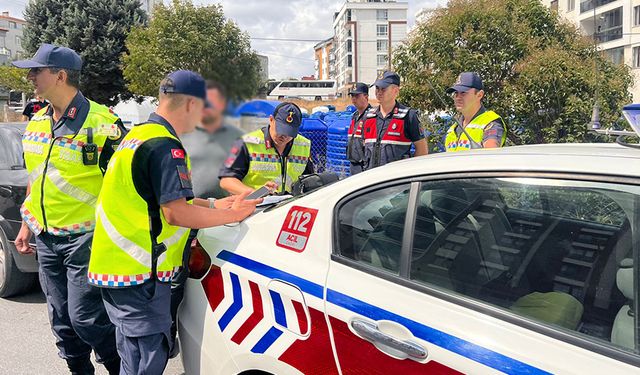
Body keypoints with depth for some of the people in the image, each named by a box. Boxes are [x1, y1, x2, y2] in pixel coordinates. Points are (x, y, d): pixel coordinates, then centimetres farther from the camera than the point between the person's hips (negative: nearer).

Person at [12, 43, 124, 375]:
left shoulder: (101, 123, -14)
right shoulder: (36, 122, 10)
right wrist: (26, 223, 19)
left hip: (85, 238, -7)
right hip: (46, 238, 7)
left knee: (86, 318, -5)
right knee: (62, 322, 14)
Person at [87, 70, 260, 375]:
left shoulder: (139, 135, 15)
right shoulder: (165, 146, -18)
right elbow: (176, 213, -23)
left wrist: (213, 205, 19)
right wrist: (230, 215, -11)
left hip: (114, 267, 10)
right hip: (139, 273, -10)